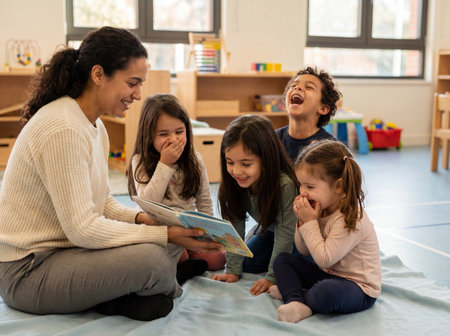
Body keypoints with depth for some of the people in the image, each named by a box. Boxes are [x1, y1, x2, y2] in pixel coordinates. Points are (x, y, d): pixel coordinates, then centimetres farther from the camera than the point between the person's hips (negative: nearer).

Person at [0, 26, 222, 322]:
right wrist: (165, 235, -24)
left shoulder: (95, 126, 7)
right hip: (26, 272, -9)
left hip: (64, 248, 10)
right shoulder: (63, 130, -24)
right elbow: (82, 229, -26)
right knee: (152, 259, -27)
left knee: (171, 235, 0)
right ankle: (167, 290, 5)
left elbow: (103, 203, 10)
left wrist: (141, 218, -10)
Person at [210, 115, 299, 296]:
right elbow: (234, 226, -15)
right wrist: (233, 269, -15)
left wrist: (272, 277, -27)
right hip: (269, 228, 5)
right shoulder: (234, 183, -24)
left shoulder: (286, 185, -41)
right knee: (247, 264, 3)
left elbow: (285, 234, -32)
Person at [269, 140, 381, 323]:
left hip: (360, 288, -9)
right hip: (327, 275, 9)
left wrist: (310, 222, -24)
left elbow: (324, 259, -27)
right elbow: (304, 250, 7)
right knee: (282, 259, 4)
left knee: (326, 293, -39)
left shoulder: (351, 219, -25)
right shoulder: (322, 209, 1)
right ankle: (296, 304, -18)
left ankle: (293, 293, -6)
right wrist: (302, 222, -10)